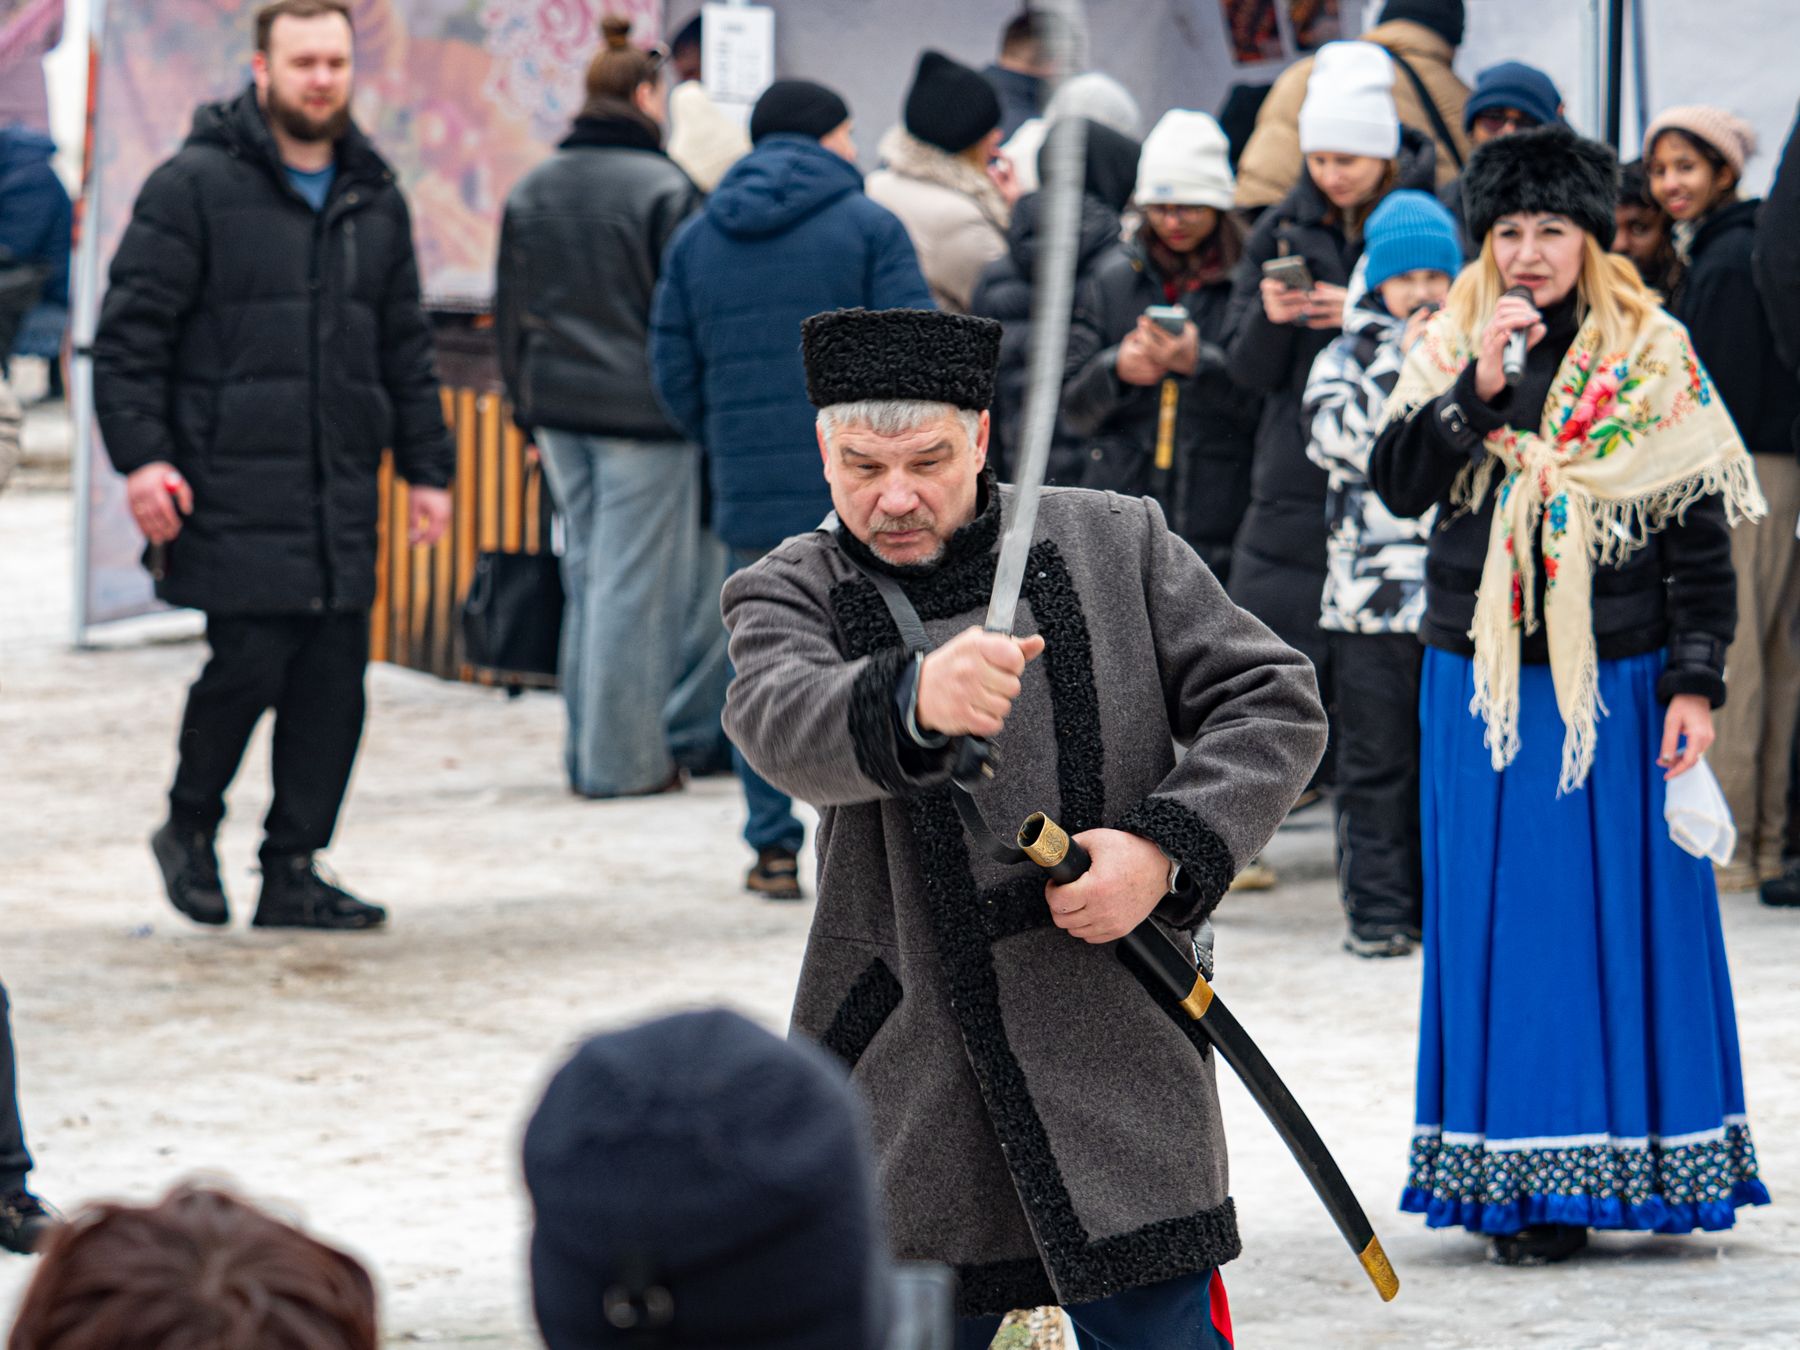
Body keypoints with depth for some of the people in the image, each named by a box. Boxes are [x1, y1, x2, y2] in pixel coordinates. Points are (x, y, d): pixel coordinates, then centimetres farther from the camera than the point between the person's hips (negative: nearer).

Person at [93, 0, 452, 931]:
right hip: (233, 493, -6)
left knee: (333, 680, 2)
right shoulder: (196, 187, -4)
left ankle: (293, 871, 11)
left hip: (340, 499, 6)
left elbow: (406, 352, 22)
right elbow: (129, 331, -6)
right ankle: (190, 829, 13)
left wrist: (426, 467, 17)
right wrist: (140, 456, -15)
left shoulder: (375, 201, 15)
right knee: (249, 661, -11)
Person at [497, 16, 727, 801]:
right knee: (634, 583, -2)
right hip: (643, 413, -6)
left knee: (585, 575, 14)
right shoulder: (663, 190, -11)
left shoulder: (530, 193, 9)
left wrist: (528, 411, 22)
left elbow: (511, 315, 15)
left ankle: (587, 750, 16)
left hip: (561, 411, 7)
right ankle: (624, 758, 0)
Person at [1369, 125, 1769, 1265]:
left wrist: (1696, 682, -6)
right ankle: (1522, 1183, 5)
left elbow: (1700, 534, 1)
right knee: (1507, 921, 1)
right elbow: (1400, 486, -7)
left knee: (1632, 911, 0)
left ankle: (1640, 1160, 8)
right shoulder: (1450, 354, 6)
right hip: (1485, 687, 1)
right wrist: (1479, 387, -19)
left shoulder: (1654, 363, 1)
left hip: (1620, 686, -1)